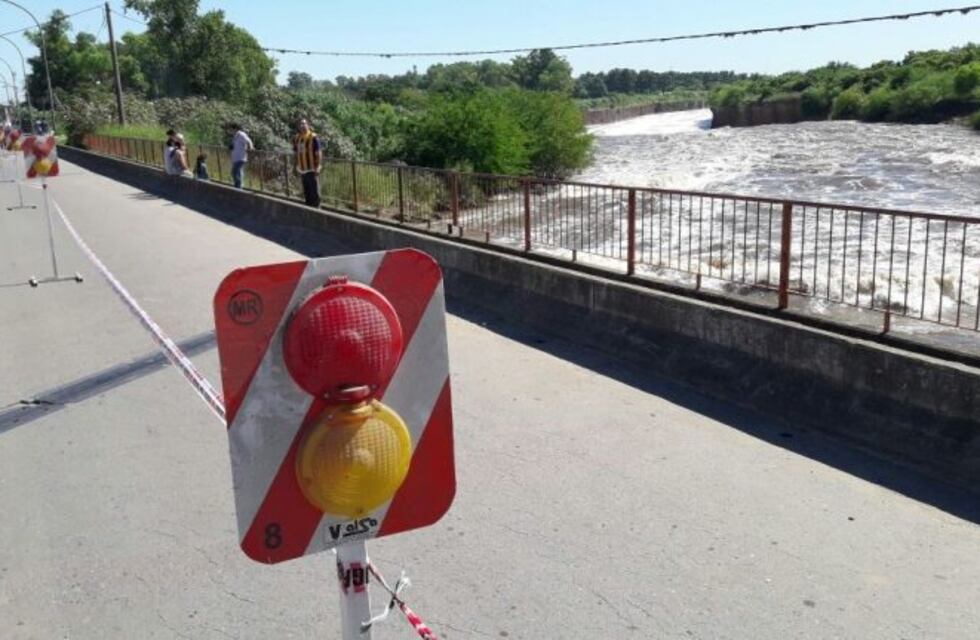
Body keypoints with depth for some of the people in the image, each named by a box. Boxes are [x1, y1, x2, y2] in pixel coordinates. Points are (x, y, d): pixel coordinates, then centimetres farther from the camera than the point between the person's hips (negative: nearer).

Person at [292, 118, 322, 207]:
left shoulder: (313, 138, -11)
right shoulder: (296, 138, 9)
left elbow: (318, 154, -13)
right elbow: (295, 154, 17)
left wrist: (317, 167, -17)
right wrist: (294, 166, 14)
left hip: (312, 170, -6)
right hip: (302, 170, 6)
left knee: (314, 192, -4)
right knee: (306, 192, 15)